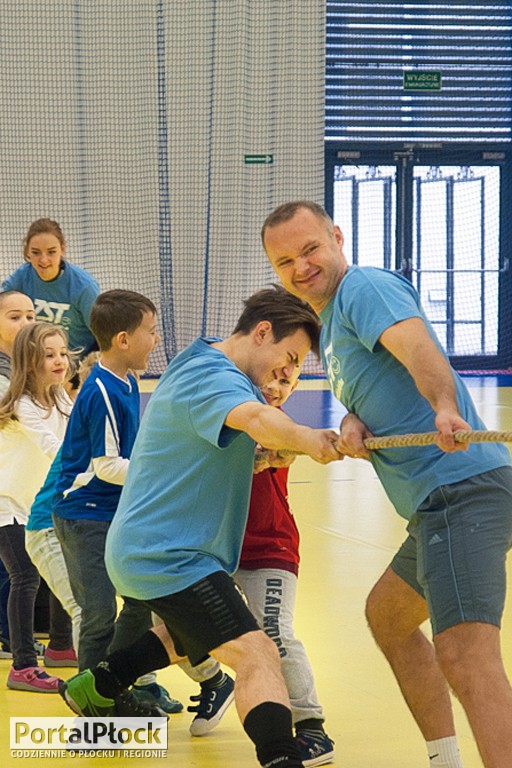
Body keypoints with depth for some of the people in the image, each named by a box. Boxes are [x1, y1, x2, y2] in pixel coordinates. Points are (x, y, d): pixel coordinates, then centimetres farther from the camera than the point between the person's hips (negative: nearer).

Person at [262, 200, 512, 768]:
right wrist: (351, 424, -8)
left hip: (462, 486, -11)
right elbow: (372, 395, 16)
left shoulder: (365, 287, -7)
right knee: (387, 617, 30)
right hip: (440, 504, 11)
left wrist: (445, 409, -47)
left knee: (464, 657, -25)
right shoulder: (331, 323, 24)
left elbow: (418, 348, -26)